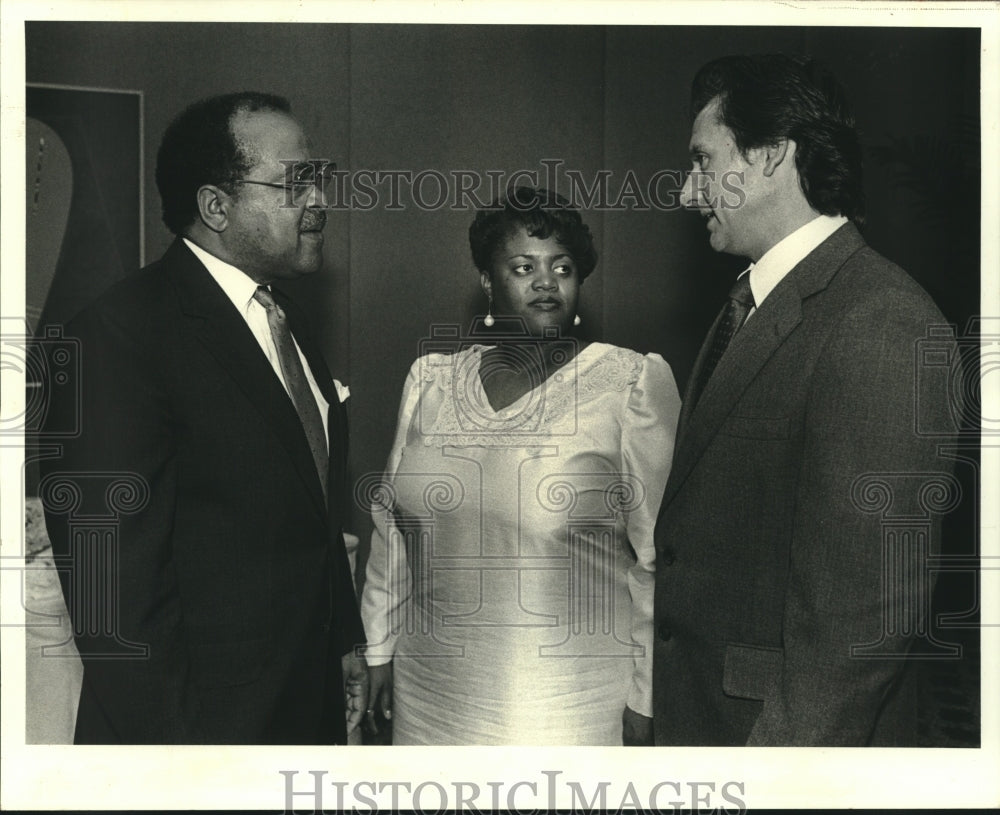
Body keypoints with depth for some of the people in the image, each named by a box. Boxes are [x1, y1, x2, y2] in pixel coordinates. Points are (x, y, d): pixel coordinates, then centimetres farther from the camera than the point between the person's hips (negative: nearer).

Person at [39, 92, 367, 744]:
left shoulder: (288, 323, 9)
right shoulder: (121, 335, -19)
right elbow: (116, 584, -22)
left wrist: (346, 641, 13)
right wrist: (176, 740, -20)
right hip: (204, 718, -7)